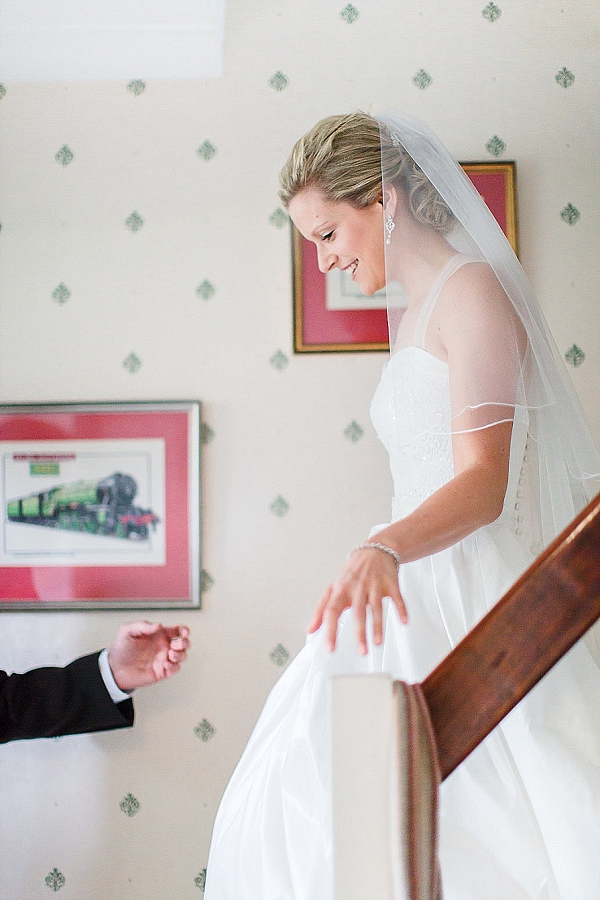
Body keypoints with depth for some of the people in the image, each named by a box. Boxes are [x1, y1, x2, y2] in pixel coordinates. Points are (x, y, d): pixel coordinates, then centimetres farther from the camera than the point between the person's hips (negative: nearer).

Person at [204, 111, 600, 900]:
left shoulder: (473, 291, -8)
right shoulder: (410, 311, 21)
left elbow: (483, 483, -19)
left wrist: (382, 549, -36)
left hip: (467, 597, -9)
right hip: (413, 595, 9)